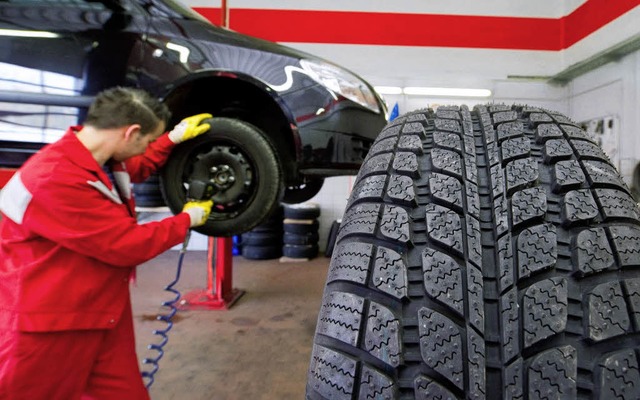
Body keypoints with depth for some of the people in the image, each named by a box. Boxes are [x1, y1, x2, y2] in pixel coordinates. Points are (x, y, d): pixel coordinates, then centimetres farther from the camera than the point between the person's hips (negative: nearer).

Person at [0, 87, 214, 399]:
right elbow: (127, 245, -24)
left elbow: (136, 169, 27)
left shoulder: (102, 159, 2)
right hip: (51, 325, -8)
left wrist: (174, 137, 17)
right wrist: (187, 220, -10)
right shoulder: (57, 179, -29)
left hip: (106, 313, 9)